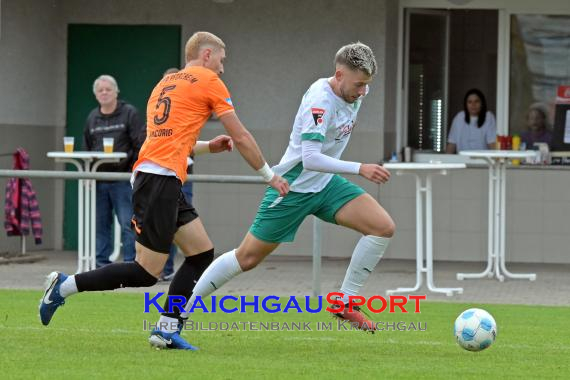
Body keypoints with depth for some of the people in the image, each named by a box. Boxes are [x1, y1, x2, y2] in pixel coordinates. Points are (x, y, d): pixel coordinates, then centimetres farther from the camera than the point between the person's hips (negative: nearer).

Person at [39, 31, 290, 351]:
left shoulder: (165, 84, 23)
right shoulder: (209, 82, 1)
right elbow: (241, 137, 4)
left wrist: (207, 146, 27)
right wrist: (269, 175, 14)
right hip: (160, 180, -9)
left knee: (202, 253, 10)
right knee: (147, 273, -7)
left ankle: (167, 330, 7)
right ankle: (65, 286, -4)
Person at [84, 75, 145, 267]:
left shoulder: (129, 113, 0)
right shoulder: (92, 118, 15)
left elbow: (140, 145, -6)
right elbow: (86, 150, 19)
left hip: (123, 181, -5)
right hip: (98, 181, 5)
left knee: (128, 224, -6)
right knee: (100, 224, 7)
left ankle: (130, 263, -4)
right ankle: (101, 262, 13)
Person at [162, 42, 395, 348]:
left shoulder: (354, 93, -2)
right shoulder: (320, 100, -27)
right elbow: (310, 158, -34)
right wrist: (360, 169, -37)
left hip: (325, 184, 7)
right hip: (294, 187, -7)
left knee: (383, 227, -10)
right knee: (248, 257, -1)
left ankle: (345, 303, -2)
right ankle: (179, 312, 13)